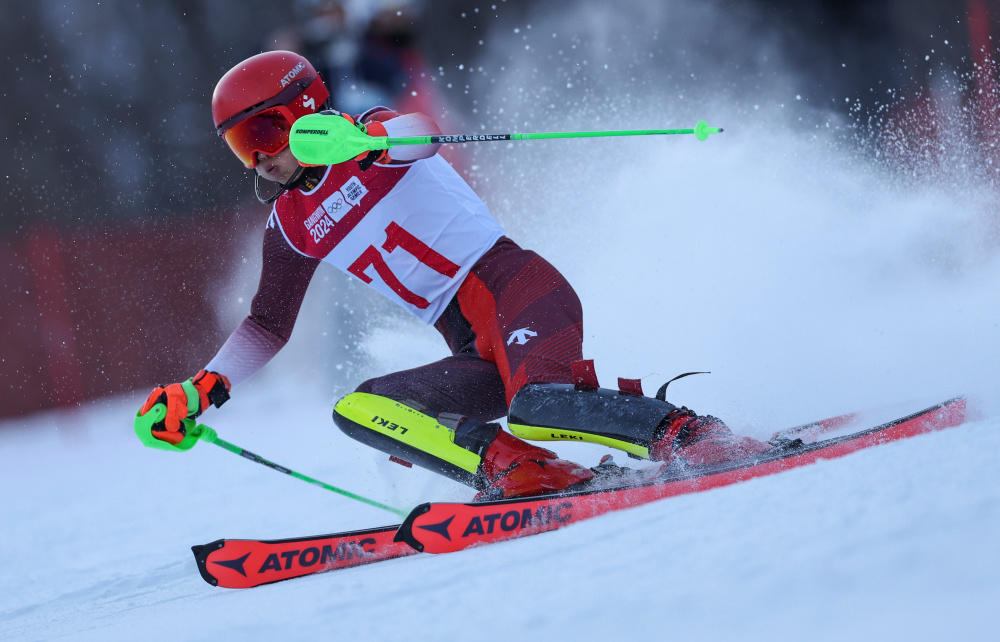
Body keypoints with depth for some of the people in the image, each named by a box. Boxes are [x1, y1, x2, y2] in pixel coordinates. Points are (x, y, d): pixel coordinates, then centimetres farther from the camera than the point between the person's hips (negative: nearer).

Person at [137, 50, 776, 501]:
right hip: (478, 352, 7)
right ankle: (509, 465, -32)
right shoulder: (291, 226, 18)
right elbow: (268, 327, 25)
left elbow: (420, 130, -23)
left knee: (537, 407, -35)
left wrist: (359, 138, -46)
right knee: (356, 411, -17)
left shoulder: (375, 135, 1)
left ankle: (689, 433, -24)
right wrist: (205, 388, 11)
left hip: (514, 285, -7)